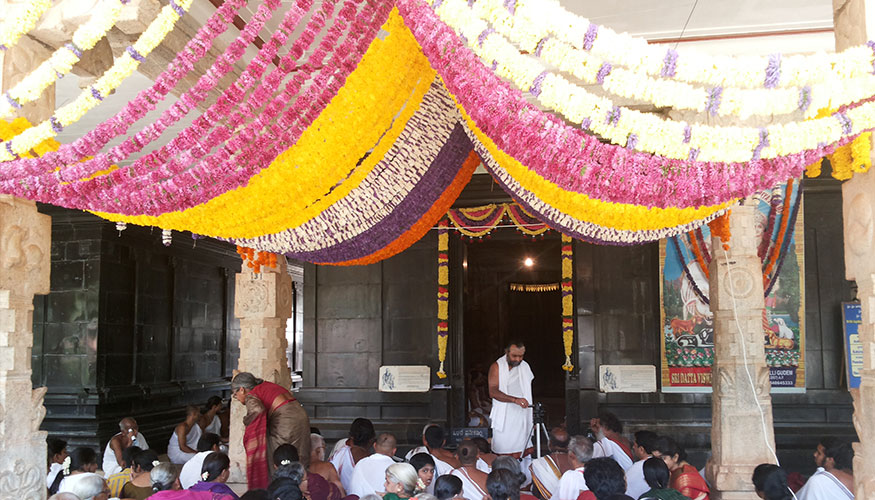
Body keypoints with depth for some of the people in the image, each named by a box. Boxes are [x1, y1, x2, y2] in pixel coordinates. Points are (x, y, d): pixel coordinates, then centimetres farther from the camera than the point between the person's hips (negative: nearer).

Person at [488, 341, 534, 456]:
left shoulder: (525, 366, 11)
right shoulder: (497, 367, -4)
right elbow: (493, 392, -16)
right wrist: (515, 400, -29)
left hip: (521, 419, 4)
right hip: (503, 419, -4)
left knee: (517, 455, 0)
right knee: (504, 456, -5)